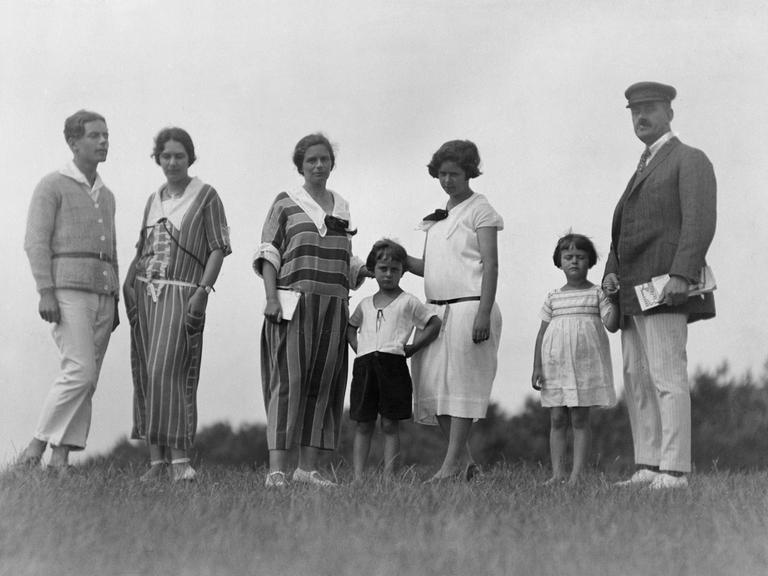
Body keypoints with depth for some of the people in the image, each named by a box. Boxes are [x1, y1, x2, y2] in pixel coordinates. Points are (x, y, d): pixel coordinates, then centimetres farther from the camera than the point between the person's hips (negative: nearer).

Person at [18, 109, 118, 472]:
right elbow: (36, 242, -9)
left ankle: (60, 460, 1)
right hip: (66, 292, -7)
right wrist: (46, 292, -19)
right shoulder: (52, 186, -1)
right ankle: (35, 448, -11)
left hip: (101, 295, 7)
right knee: (80, 372, -19)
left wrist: (114, 303, 16)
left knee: (85, 380, 0)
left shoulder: (106, 196, 21)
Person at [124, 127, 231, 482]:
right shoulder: (154, 200, 17)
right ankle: (156, 459, 6)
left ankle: (179, 458, -17)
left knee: (168, 371, -18)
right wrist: (128, 283, 7)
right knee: (146, 375, 2)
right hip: (145, 293, 6)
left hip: (182, 293, -6)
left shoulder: (206, 196, 1)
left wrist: (203, 290, -14)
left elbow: (219, 248, -4)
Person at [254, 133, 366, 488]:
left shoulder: (341, 207, 17)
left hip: (333, 307, 5)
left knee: (323, 384, 4)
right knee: (288, 380, -10)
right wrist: (272, 298, -12)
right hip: (294, 304, -5)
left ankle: (308, 466, 9)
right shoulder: (286, 203, 3)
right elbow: (268, 252, -3)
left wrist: (374, 268, 8)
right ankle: (276, 468, -14)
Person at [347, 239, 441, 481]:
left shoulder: (408, 302, 6)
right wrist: (357, 347, 15)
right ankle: (358, 477, 1)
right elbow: (351, 327, 33)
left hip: (393, 363, -3)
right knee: (363, 425, 2)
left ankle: (388, 476, -3)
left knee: (390, 425, -2)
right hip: (364, 365, 3)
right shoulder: (365, 304, 18)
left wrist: (414, 347, -1)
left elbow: (435, 323, 5)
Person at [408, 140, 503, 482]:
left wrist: (484, 313, -20)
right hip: (437, 309, 8)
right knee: (432, 386, 4)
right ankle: (465, 461, 13)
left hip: (469, 306, -8)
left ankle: (452, 464, -9)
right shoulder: (437, 217, 20)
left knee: (461, 383, -9)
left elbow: (491, 264, -9)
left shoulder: (480, 210, -1)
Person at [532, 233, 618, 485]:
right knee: (557, 419, 2)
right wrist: (537, 367, 4)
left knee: (580, 419, -3)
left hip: (585, 364, -3)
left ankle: (577, 474, -1)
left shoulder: (597, 294, 3)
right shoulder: (553, 298, 10)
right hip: (555, 365, 3)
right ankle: (557, 473, 5)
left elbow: (612, 325, -8)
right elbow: (542, 333, 10)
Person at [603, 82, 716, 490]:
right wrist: (612, 272, 4)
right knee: (636, 380, 4)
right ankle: (648, 468, 5)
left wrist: (681, 275, -25)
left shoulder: (690, 160, -1)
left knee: (666, 376, -15)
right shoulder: (643, 171, 27)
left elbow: (700, 222, -14)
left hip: (664, 287, -9)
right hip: (634, 290, 9)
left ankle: (674, 471, -17)